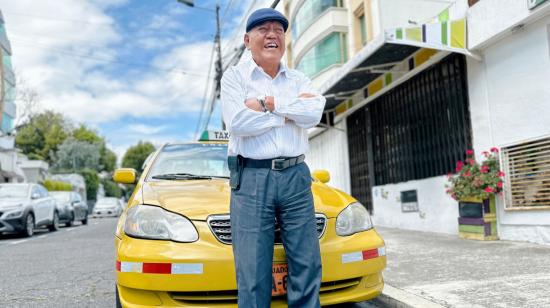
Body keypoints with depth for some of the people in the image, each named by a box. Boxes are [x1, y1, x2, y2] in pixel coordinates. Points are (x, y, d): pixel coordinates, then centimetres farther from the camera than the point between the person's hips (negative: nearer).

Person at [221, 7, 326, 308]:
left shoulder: (298, 79, 15)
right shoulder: (234, 76, 6)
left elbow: (314, 113, -5)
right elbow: (238, 122, -12)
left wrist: (267, 103, -10)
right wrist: (292, 110, -5)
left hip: (296, 176, 4)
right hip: (251, 178, -3)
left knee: (307, 265, 5)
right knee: (253, 274, -2)